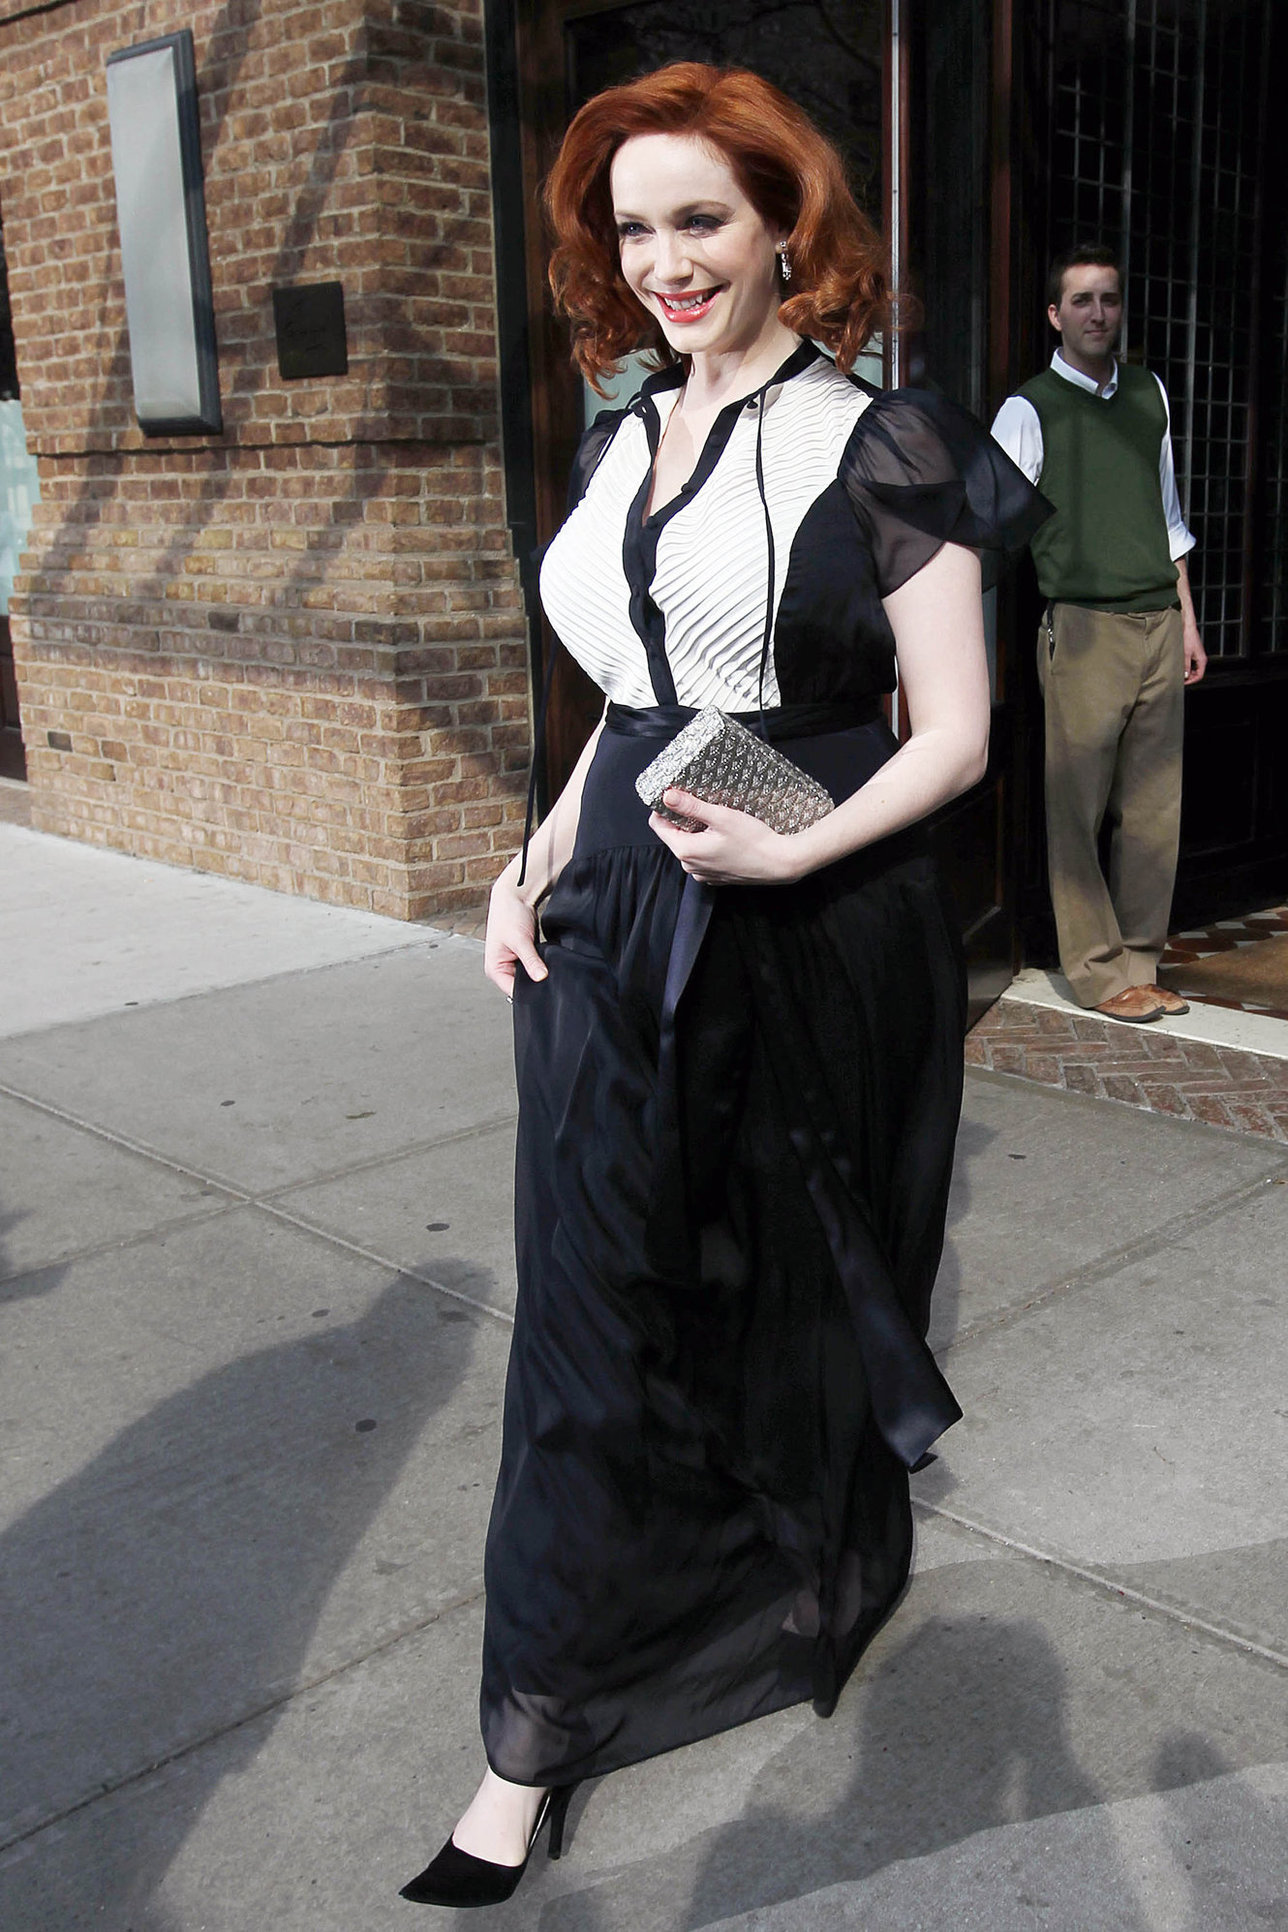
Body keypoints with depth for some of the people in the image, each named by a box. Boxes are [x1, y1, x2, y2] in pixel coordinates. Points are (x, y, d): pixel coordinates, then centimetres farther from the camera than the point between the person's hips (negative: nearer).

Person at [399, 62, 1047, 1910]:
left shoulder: (876, 446, -6)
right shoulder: (619, 450, 13)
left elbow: (955, 734, -7)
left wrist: (789, 853, -22)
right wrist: (540, 864, 6)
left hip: (812, 936, -5)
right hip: (622, 928, 5)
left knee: (786, 1300, 11)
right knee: (596, 1311, 5)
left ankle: (819, 1583, 40)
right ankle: (541, 1731, 18)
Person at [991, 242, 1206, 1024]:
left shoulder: (1151, 395, 17)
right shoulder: (1029, 409, 0)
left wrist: (1188, 620, 19)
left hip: (1159, 624, 5)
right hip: (1085, 627, -5)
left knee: (1154, 807, 6)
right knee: (1080, 805, -3)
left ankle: (1139, 964, 16)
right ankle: (1098, 971, 8)